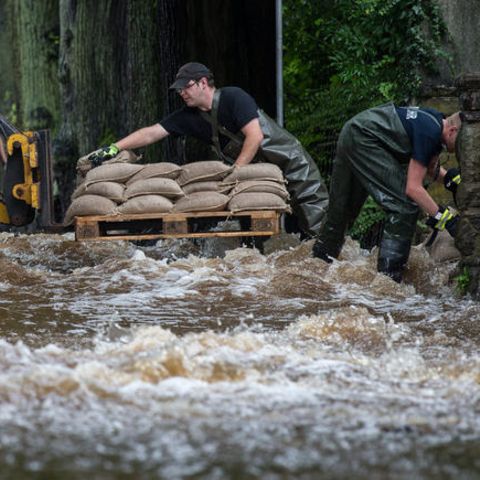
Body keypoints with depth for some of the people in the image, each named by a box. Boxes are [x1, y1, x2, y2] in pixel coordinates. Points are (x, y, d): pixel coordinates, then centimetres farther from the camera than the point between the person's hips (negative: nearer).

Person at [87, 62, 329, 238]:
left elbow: (255, 136, -26)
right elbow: (150, 133, -5)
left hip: (287, 161, -6)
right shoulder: (189, 116, -1)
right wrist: (114, 148, -14)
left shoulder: (233, 98, -19)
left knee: (314, 223, -7)